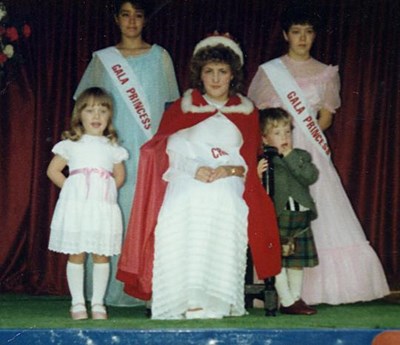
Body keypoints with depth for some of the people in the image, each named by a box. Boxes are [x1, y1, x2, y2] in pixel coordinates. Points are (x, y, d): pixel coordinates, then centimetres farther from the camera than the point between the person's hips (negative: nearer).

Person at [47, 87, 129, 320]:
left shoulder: (113, 147, 12)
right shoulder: (71, 144, 8)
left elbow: (120, 176, 20)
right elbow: (53, 170, 9)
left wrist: (105, 191, 8)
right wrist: (70, 187, 2)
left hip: (104, 207, 2)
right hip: (75, 205, -1)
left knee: (102, 256, 2)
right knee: (76, 255, 0)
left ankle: (98, 303, 10)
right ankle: (78, 303, 7)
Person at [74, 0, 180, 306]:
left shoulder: (160, 56, 10)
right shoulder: (103, 59, 11)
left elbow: (171, 104, 11)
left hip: (151, 148, 0)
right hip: (115, 149, 1)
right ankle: (111, 289, -2)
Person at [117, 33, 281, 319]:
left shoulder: (246, 112, 19)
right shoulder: (180, 108, 18)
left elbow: (249, 163, 13)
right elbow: (165, 153, 7)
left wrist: (228, 170, -9)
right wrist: (194, 169, -12)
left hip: (227, 191, 0)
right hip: (185, 189, 0)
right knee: (181, 231, -29)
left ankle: (214, 304, -29)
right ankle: (187, 303, -29)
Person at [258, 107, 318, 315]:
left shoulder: (301, 156, 11)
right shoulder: (262, 161, -4)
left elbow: (311, 176, -9)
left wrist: (290, 157, -10)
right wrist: (257, 177, -28)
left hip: (300, 218, 4)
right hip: (276, 219, -4)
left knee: (297, 261, 12)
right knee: (278, 261, -3)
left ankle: (296, 298, 23)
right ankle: (287, 301, 5)